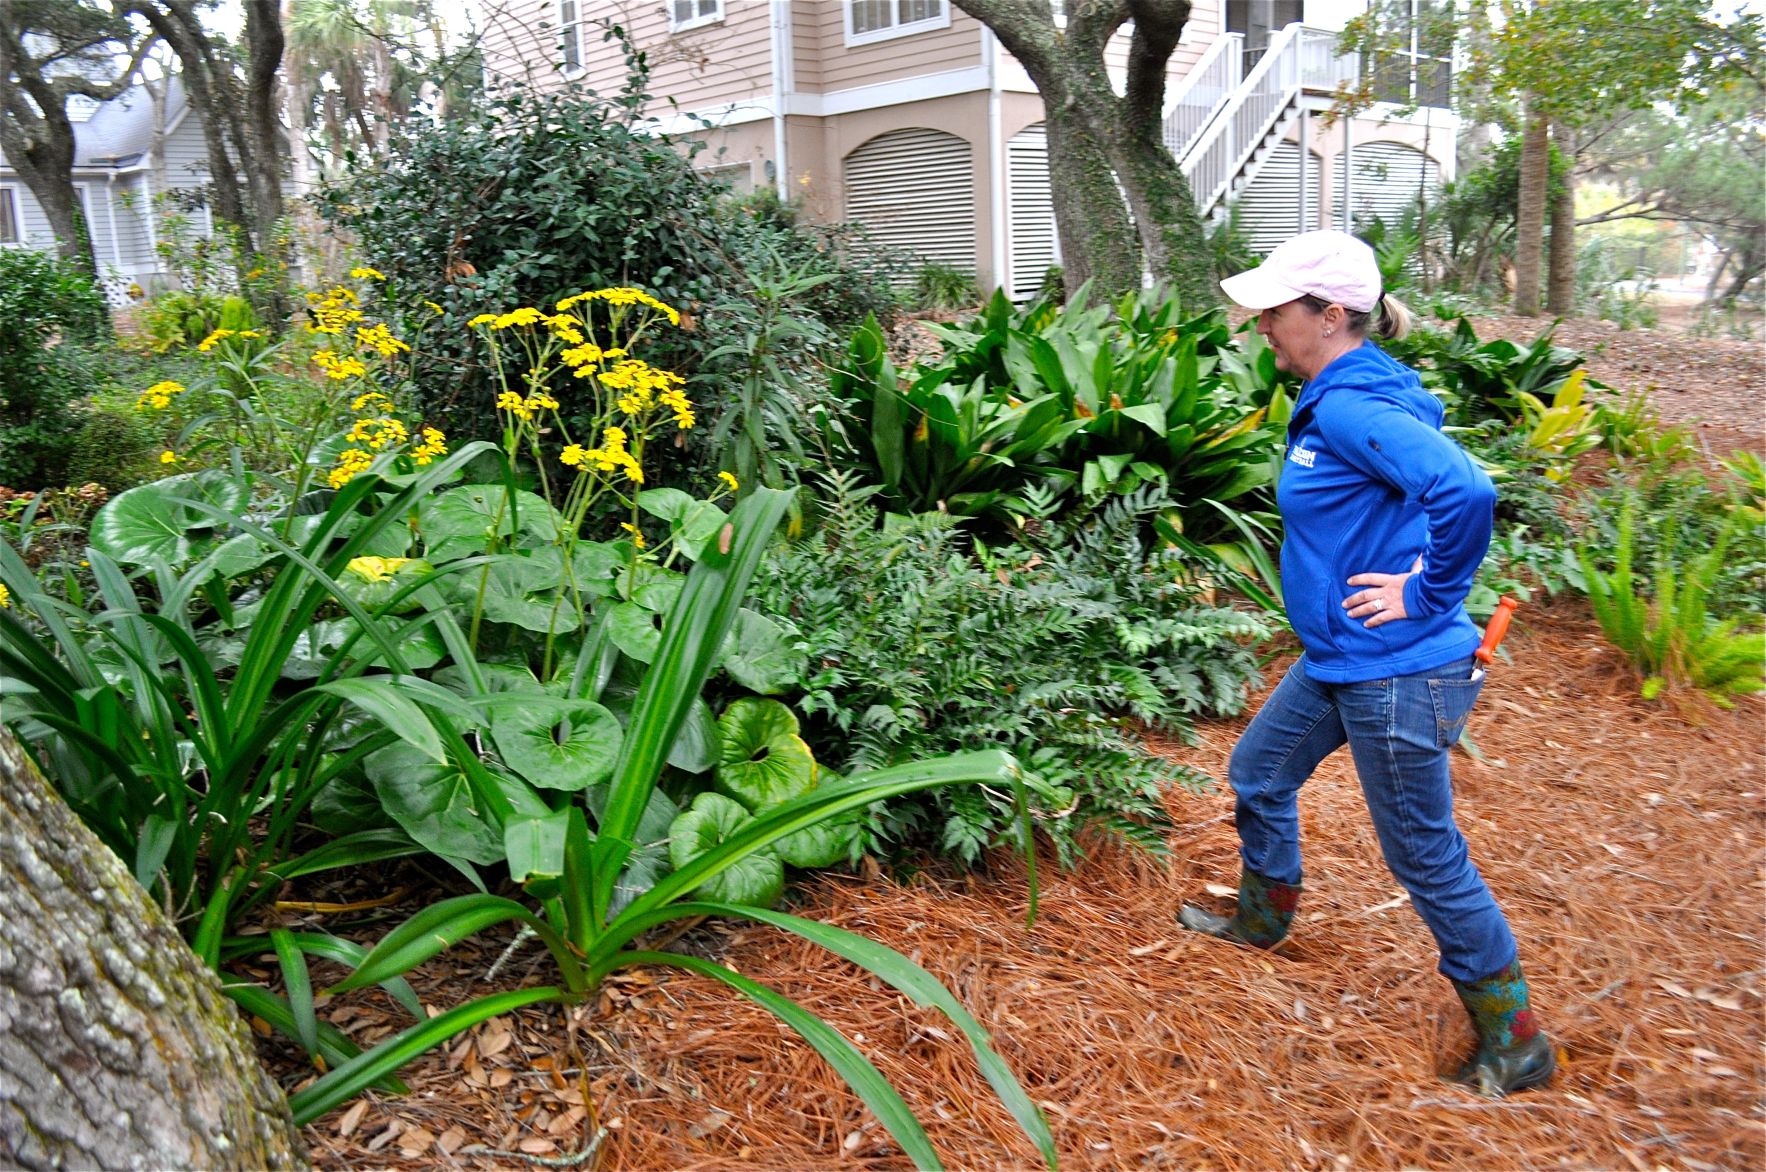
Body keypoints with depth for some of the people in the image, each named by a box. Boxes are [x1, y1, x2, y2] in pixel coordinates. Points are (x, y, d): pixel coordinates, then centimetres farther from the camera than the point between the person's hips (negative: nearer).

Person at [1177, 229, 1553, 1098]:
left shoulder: (1354, 409, -23)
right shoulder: (1330, 402, 8)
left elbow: (1464, 491, -36)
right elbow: (1385, 506, 22)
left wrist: (1428, 594, -24)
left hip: (1394, 674, -10)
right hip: (1339, 660, 10)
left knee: (1425, 855, 5)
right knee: (1257, 773, 23)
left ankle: (1516, 1042, 26)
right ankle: (1263, 916, 49)